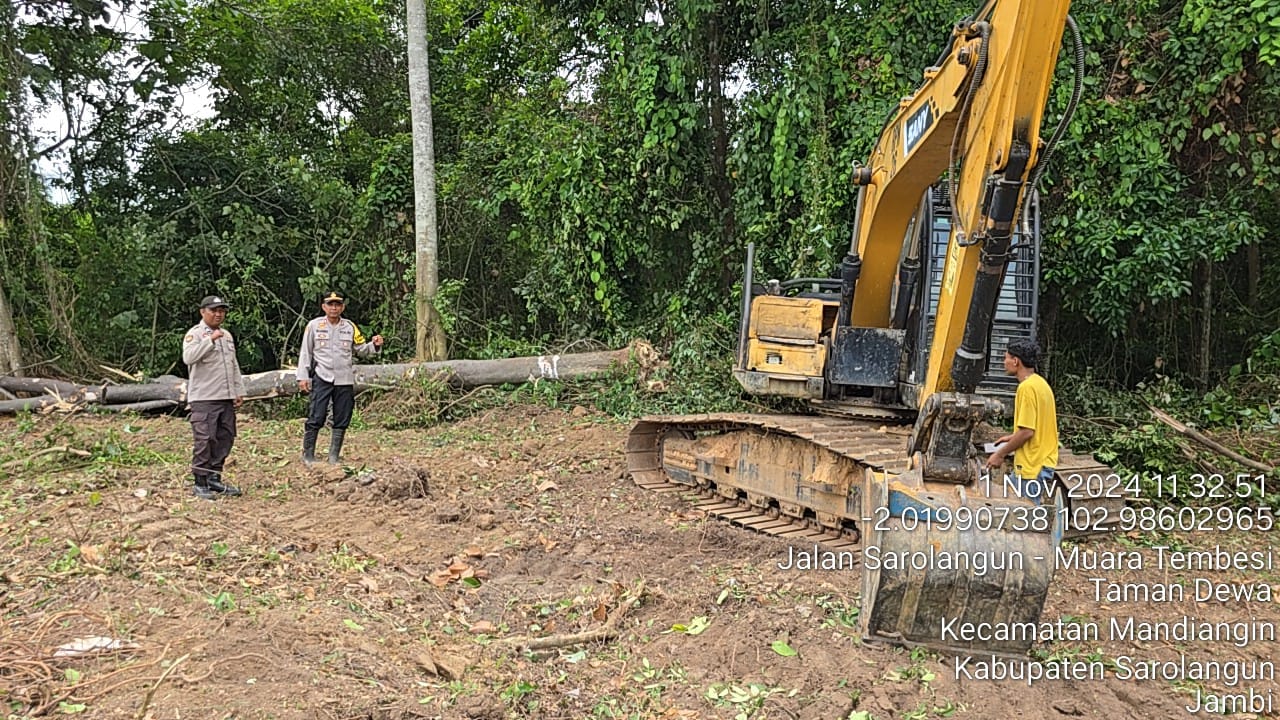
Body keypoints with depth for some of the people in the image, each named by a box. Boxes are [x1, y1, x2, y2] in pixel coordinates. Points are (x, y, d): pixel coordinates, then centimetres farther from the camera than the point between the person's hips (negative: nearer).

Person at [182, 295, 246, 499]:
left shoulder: (227, 335, 19)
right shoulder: (195, 334, -5)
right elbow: (188, 357, -24)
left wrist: (239, 391, 18)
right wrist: (210, 340, -27)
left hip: (226, 398, 7)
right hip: (204, 398, -7)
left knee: (225, 438, 9)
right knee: (205, 440, -8)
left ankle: (214, 478, 20)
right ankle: (200, 483, 0)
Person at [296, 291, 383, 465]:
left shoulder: (350, 327, 9)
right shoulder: (314, 325, 2)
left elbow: (361, 350, 11)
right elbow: (305, 352, 5)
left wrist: (374, 345, -8)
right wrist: (303, 376, 0)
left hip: (345, 380, 3)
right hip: (322, 379, -3)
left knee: (342, 421, 6)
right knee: (316, 418, -7)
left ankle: (334, 456, 16)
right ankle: (308, 455, 5)